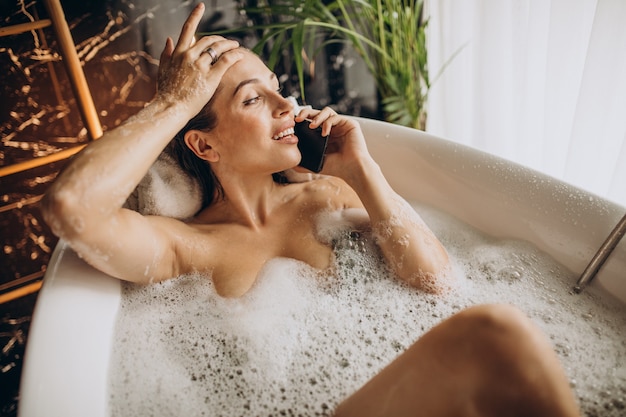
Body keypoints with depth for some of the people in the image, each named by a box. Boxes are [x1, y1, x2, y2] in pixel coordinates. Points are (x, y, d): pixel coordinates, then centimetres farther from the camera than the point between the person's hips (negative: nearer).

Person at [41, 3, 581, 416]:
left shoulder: (325, 195, 12)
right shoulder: (182, 246, 0)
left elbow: (434, 278, 2)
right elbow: (70, 204, -20)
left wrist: (360, 168, -5)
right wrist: (175, 101, -9)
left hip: (389, 370, 5)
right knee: (496, 334, -32)